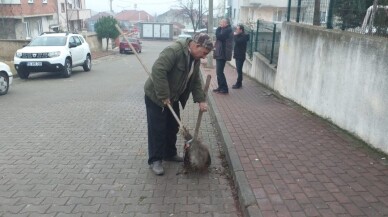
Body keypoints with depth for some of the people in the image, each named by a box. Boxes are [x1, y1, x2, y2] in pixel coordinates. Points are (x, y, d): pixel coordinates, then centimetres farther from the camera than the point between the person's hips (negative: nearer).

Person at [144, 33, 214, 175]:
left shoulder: (195, 59, 1)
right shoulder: (174, 51, -28)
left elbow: (196, 81, 8)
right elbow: (158, 70, -35)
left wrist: (201, 100, -2)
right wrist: (164, 96, -32)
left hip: (172, 97, 8)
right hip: (156, 96, -8)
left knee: (173, 127, 15)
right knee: (157, 129, -2)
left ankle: (170, 154, 31)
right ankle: (155, 160, 10)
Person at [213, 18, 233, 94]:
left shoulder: (228, 30, -11)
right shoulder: (224, 30, 20)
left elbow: (219, 37, -21)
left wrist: (218, 28, -8)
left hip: (223, 54, -10)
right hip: (220, 53, 10)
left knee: (219, 72, -11)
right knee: (219, 71, 12)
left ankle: (224, 89, -7)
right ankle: (220, 87, 19)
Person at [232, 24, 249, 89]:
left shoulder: (244, 36, -12)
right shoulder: (239, 36, 15)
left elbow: (237, 42, -26)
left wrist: (235, 35, -13)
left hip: (240, 56, -9)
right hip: (237, 55, 9)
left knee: (239, 70, -7)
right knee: (238, 70, 12)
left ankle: (238, 84, -3)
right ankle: (239, 83, 19)